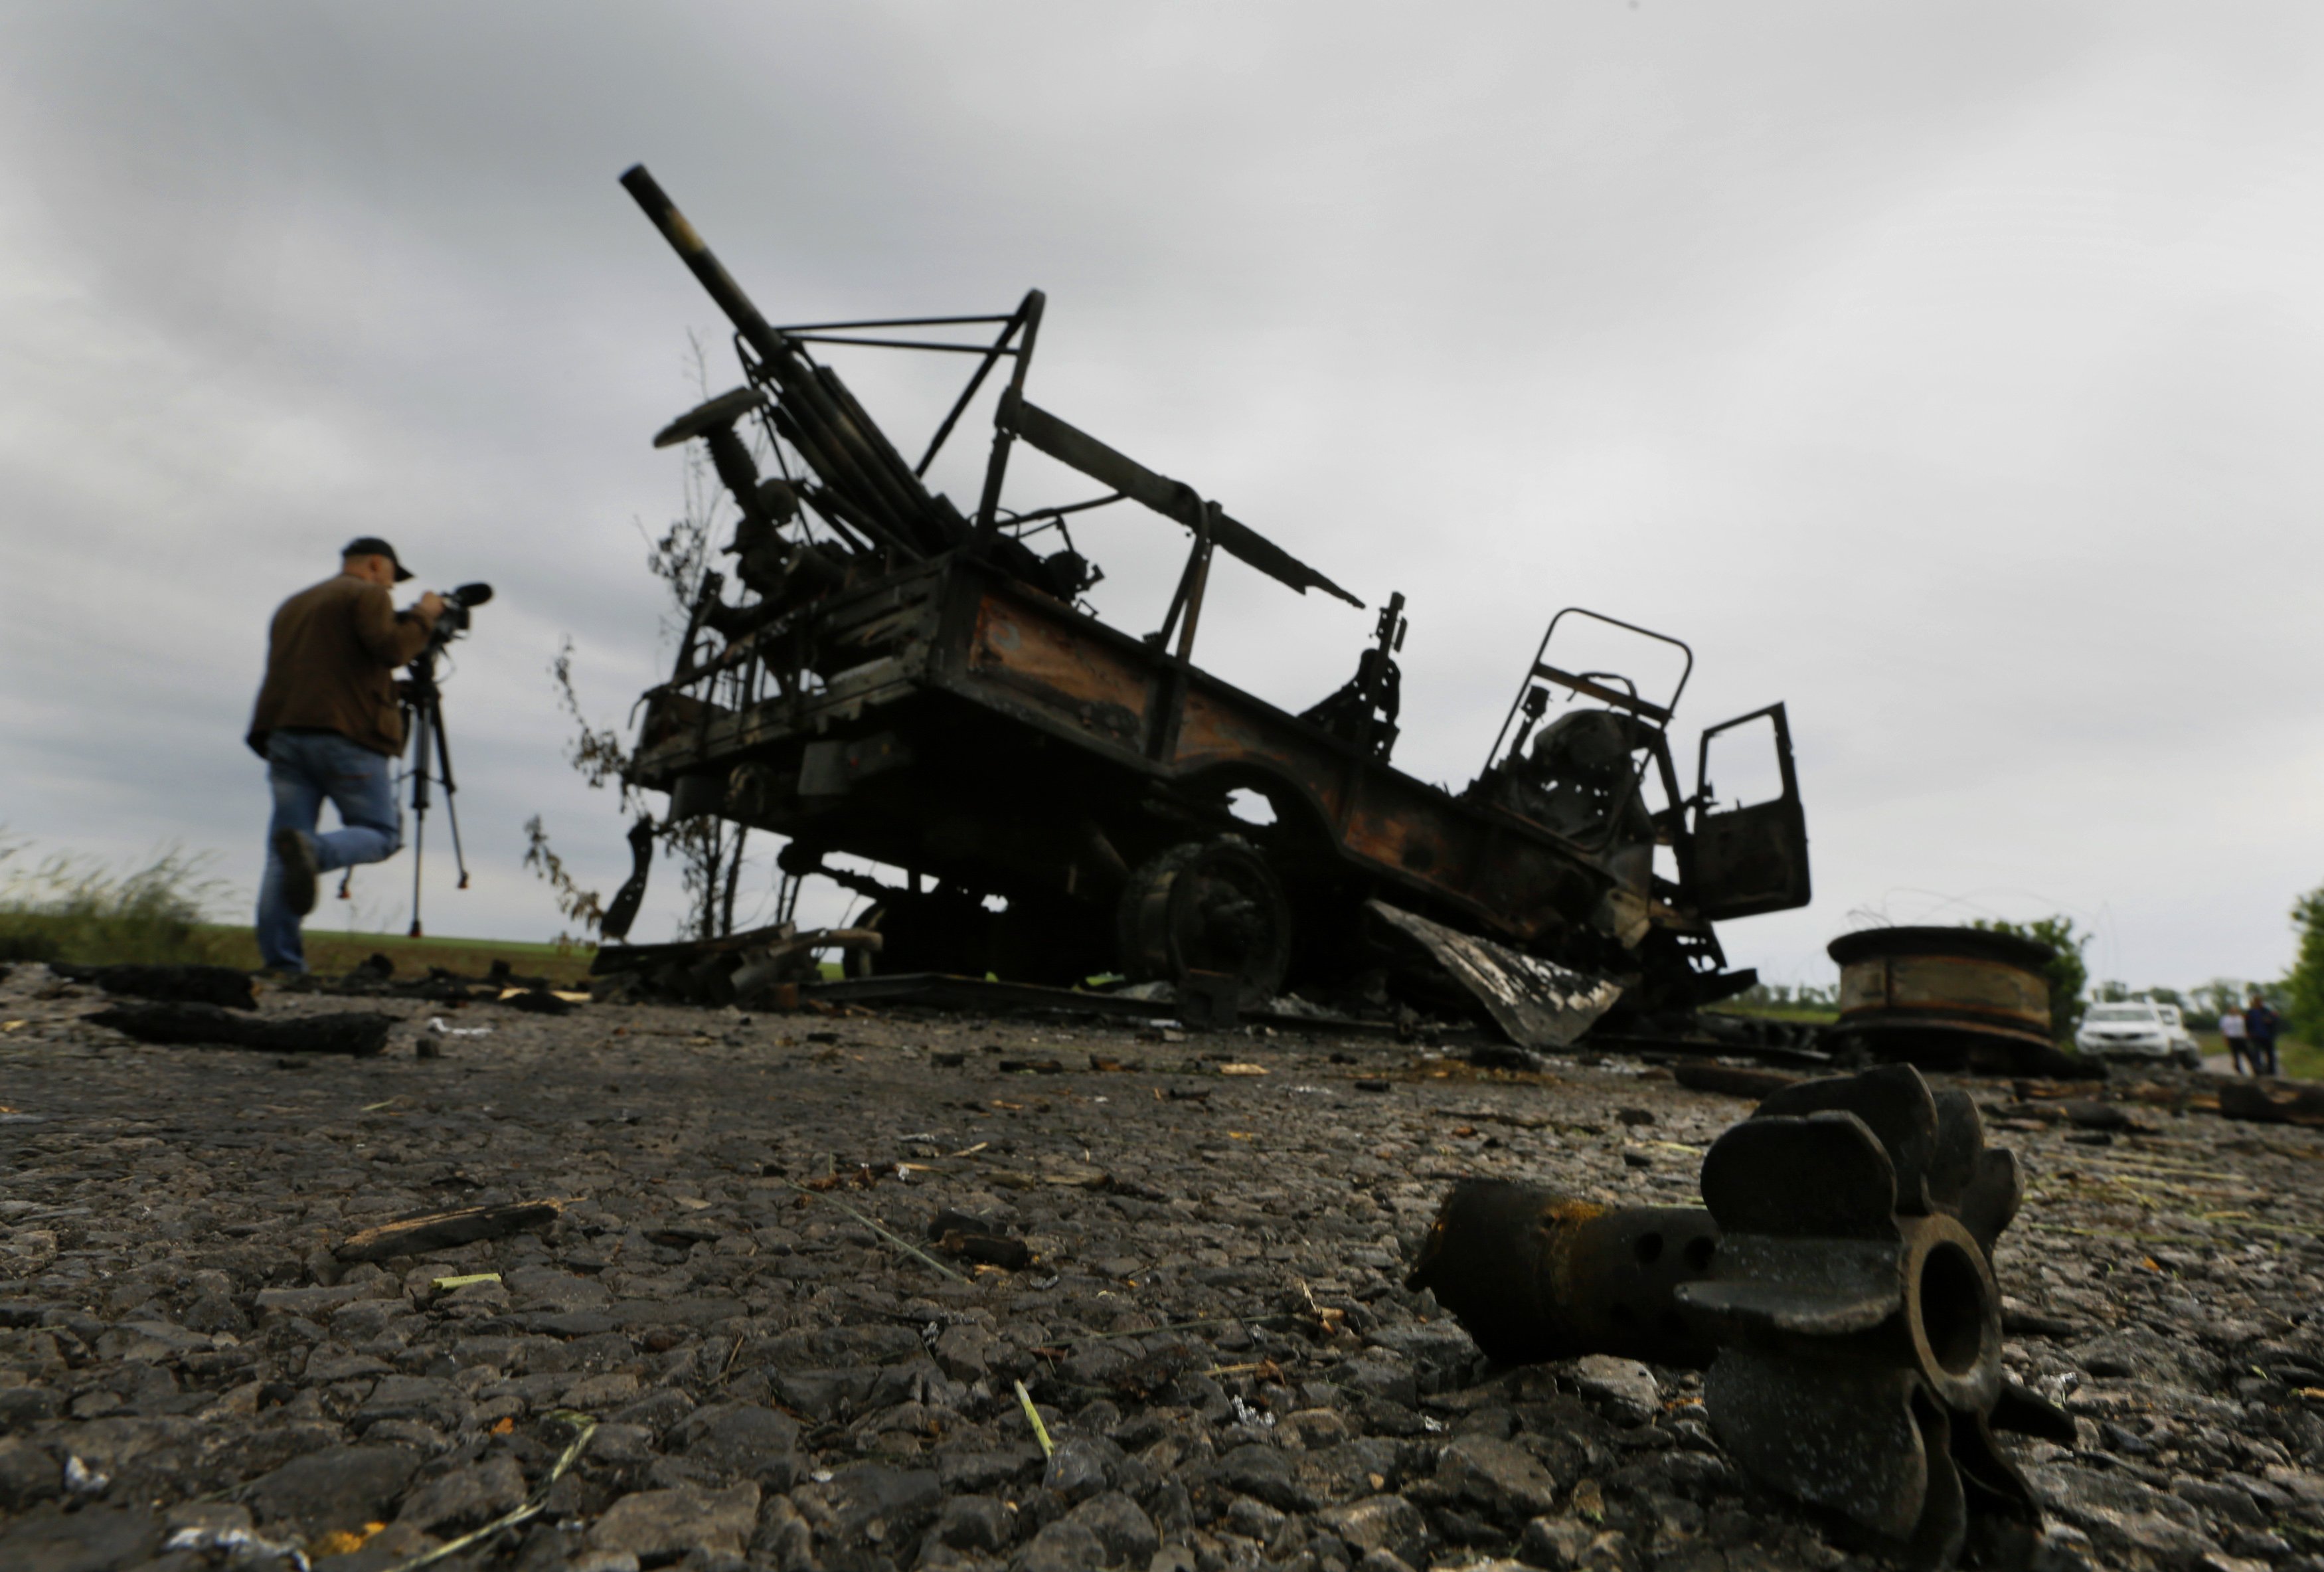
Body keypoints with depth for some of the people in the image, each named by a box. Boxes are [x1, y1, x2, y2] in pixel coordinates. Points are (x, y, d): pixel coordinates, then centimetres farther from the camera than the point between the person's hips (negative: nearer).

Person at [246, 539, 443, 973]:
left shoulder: (292, 605, 28)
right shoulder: (366, 594, 3)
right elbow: (390, 648, -12)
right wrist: (424, 616, 2)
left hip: (284, 734, 7)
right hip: (346, 736, -7)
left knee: (282, 857, 3)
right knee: (381, 834, 1)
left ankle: (280, 961, -4)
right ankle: (312, 851, -30)